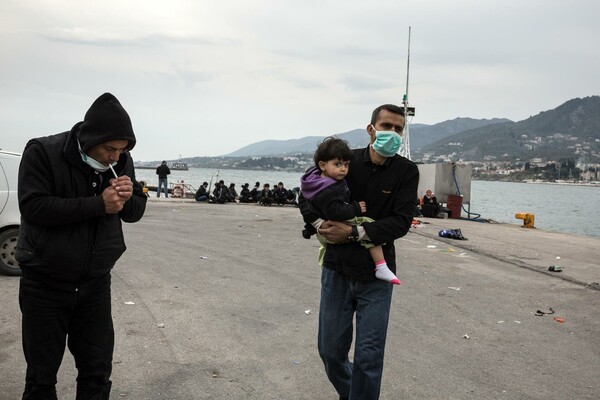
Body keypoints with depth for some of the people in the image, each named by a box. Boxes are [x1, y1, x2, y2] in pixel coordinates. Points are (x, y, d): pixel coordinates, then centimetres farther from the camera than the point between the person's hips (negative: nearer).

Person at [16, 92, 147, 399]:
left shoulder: (122, 161, 0)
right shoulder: (42, 152, -14)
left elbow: (136, 211, 7)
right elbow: (33, 207, -24)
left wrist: (128, 198, -17)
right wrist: (98, 204, -27)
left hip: (95, 282, 4)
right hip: (45, 283, -3)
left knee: (98, 372, 10)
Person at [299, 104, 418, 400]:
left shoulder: (406, 172, -4)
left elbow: (401, 222, -14)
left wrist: (354, 233, -22)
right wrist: (320, 224, -14)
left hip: (375, 275, -1)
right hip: (337, 269, 2)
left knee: (368, 356, 1)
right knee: (330, 349, 13)